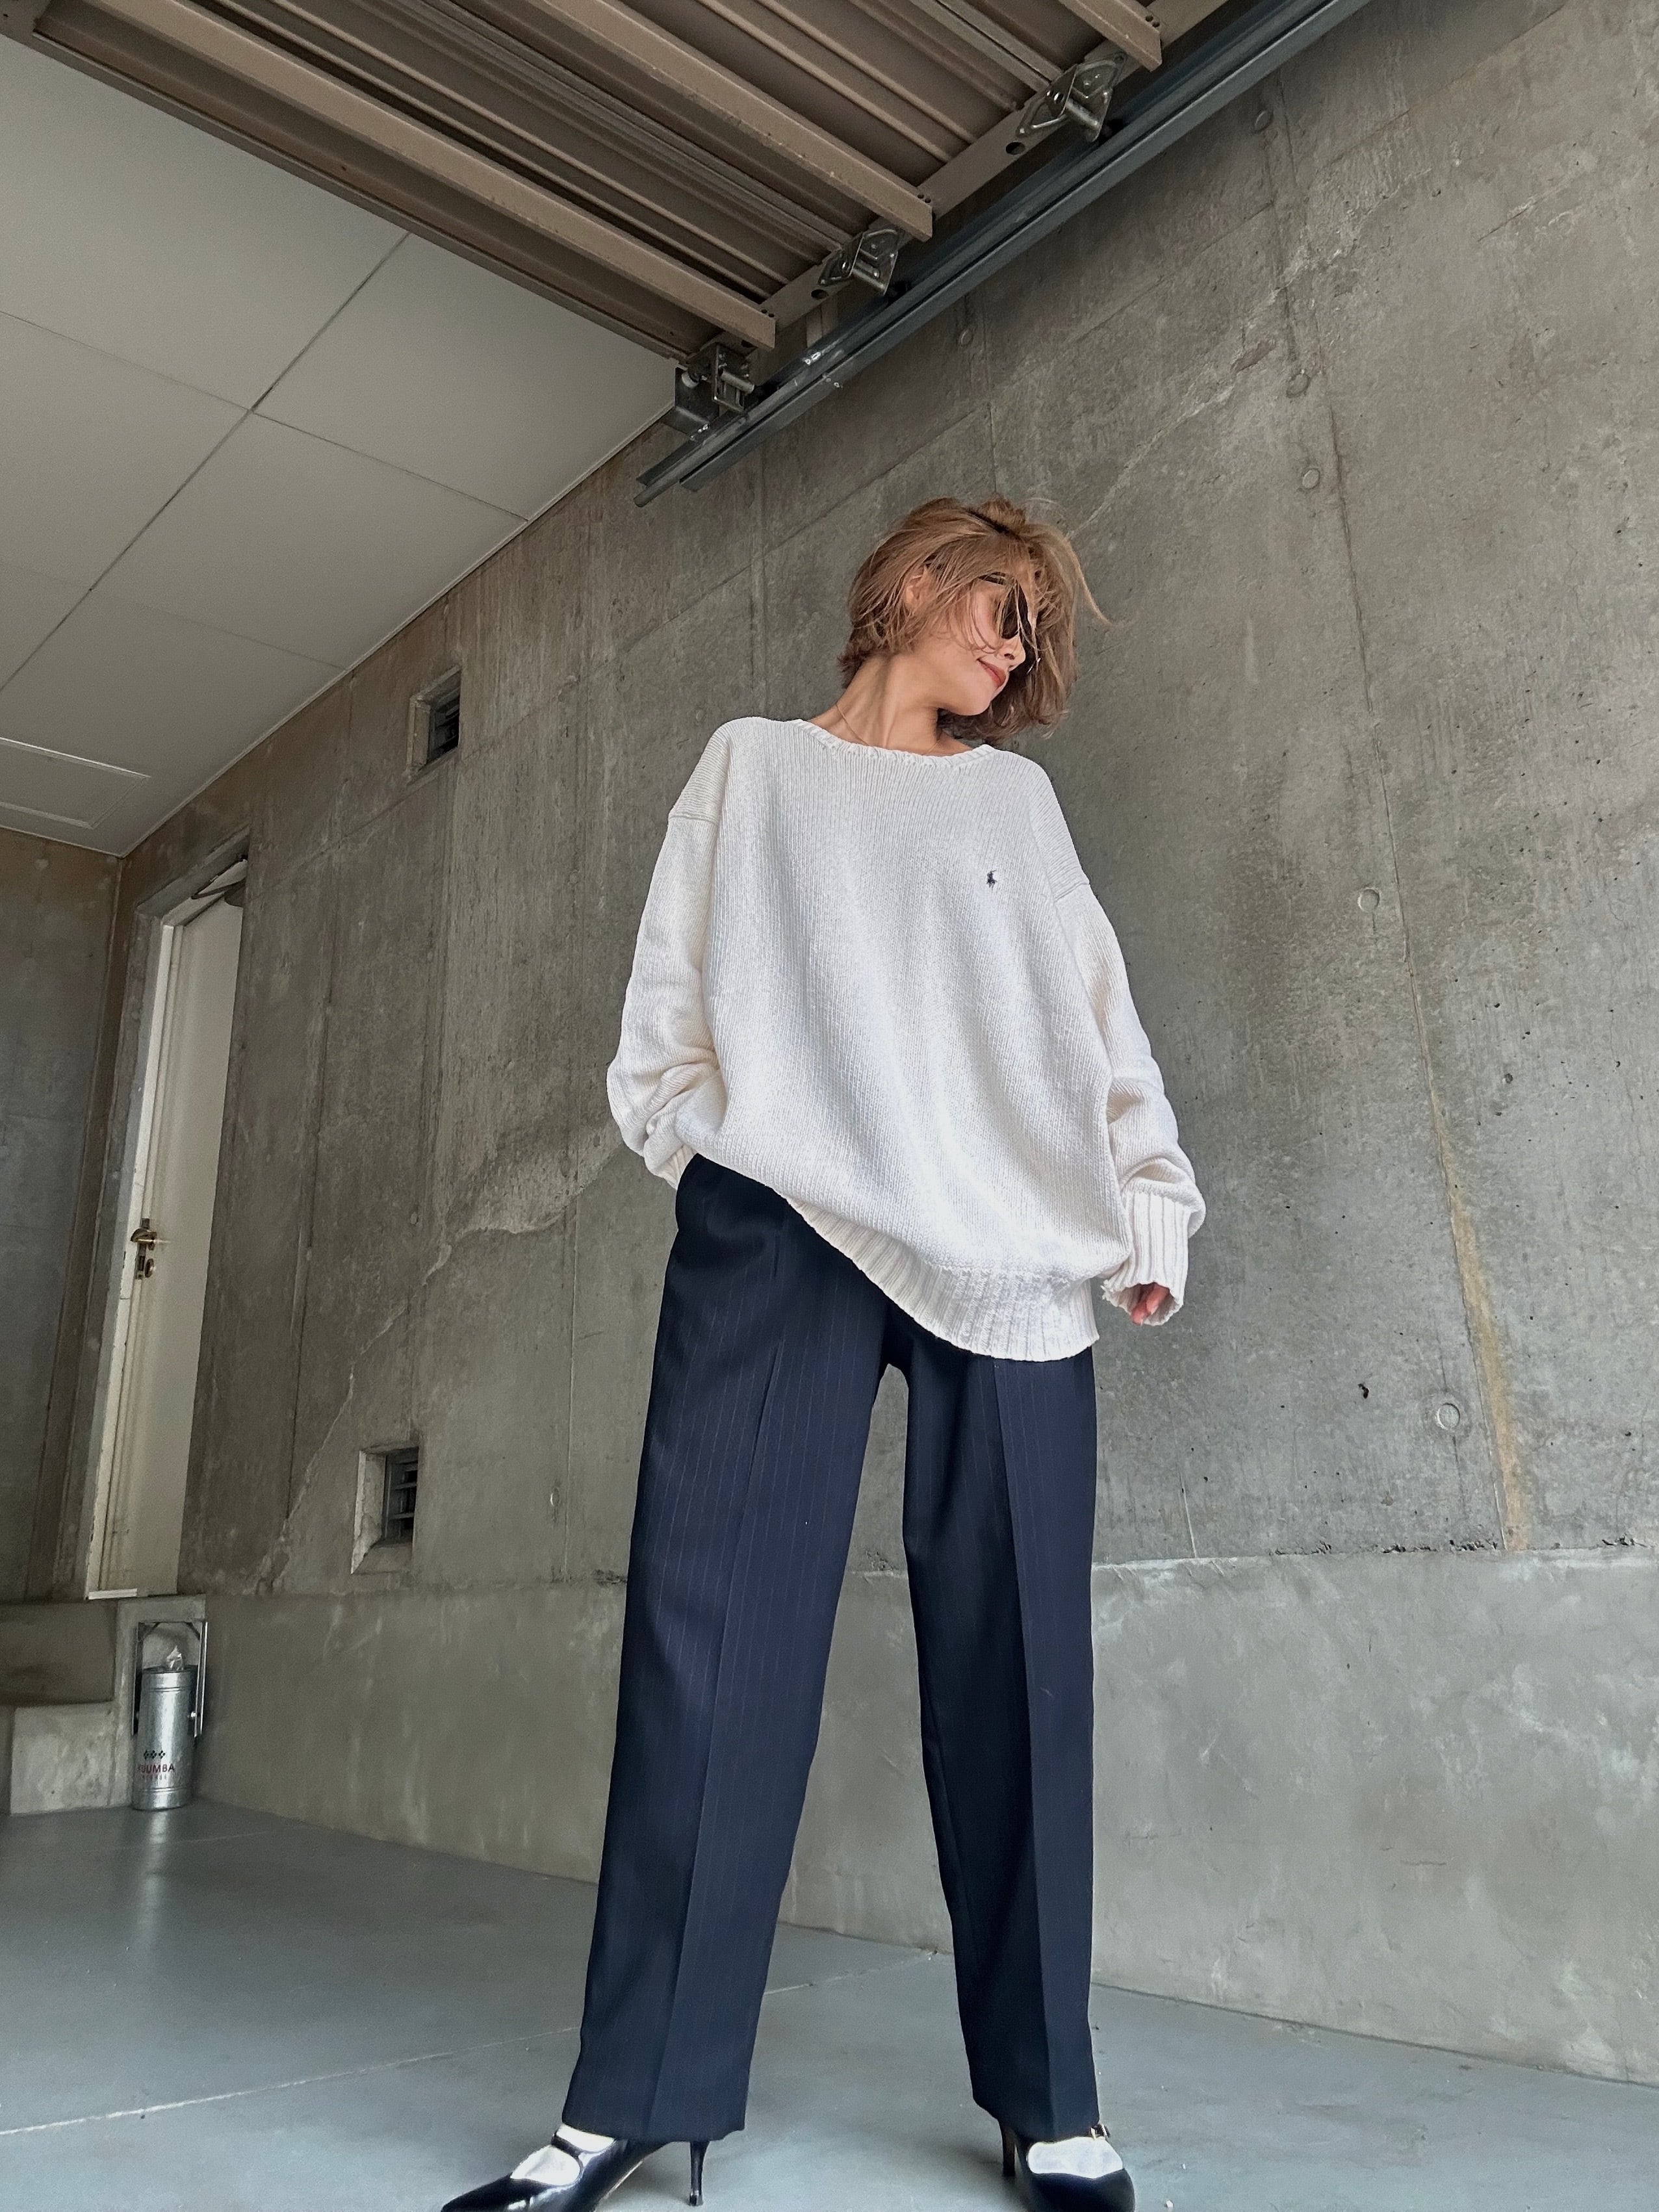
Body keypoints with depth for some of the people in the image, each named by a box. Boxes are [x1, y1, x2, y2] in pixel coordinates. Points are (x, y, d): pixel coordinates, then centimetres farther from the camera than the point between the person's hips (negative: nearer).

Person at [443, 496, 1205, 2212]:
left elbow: (1102, 1016, 18)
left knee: (1014, 1667, 0)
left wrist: (1150, 1209, 6)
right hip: (781, 1233, -1)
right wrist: (712, 1161, -3)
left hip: (1011, 1257, 2)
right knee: (716, 1637, -6)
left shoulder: (1018, 800, 25)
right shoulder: (754, 767, 22)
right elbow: (673, 995, 13)